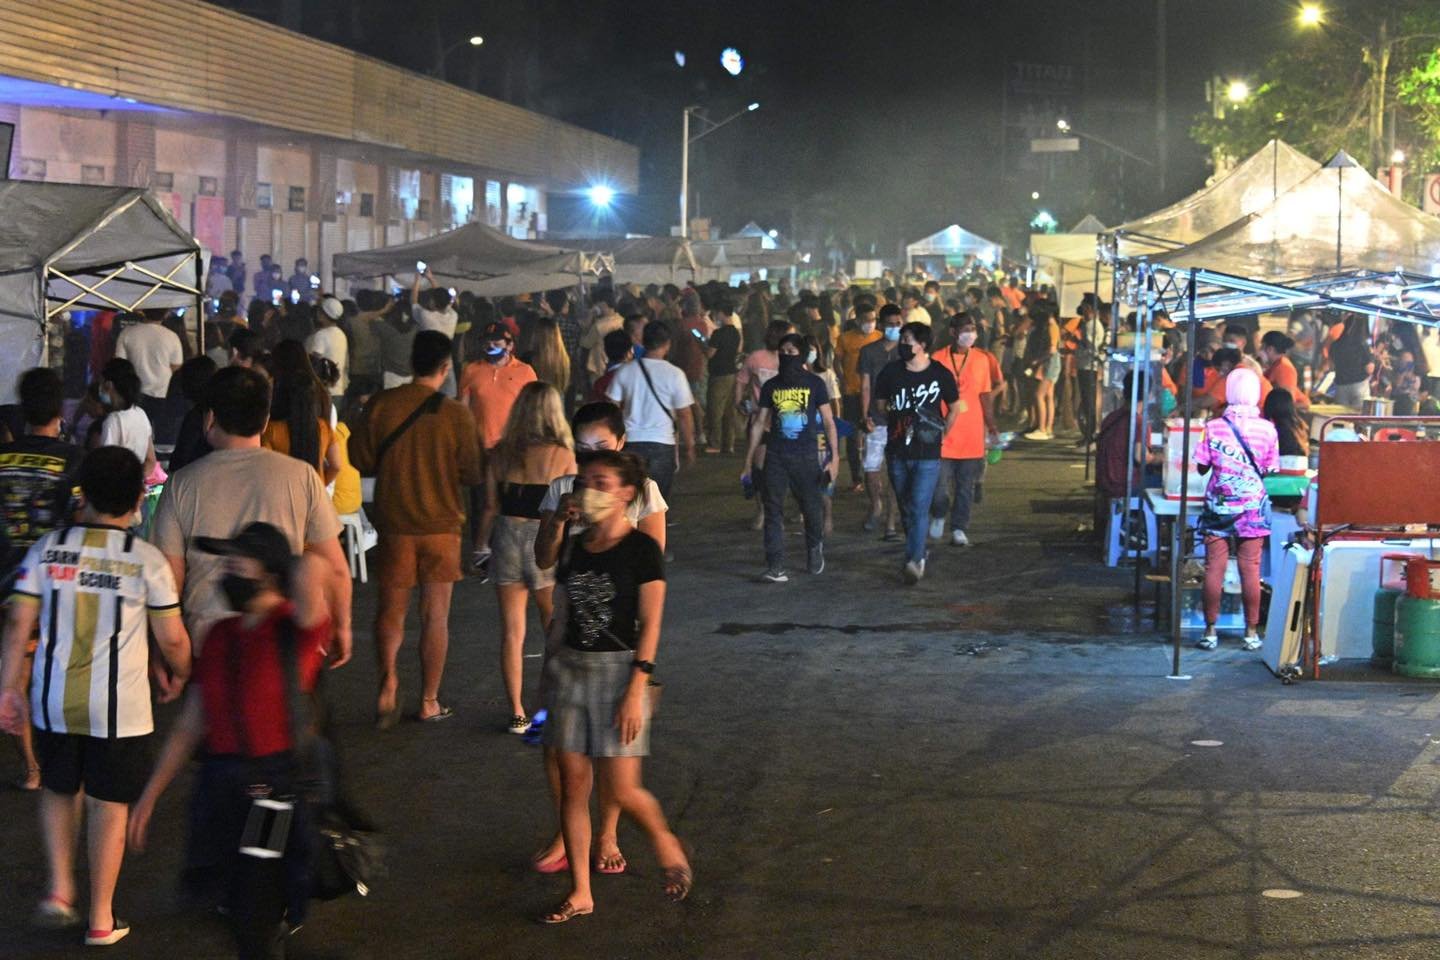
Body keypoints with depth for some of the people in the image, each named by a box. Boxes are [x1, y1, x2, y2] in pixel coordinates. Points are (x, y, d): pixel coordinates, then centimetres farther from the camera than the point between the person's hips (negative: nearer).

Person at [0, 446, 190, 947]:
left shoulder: (48, 548, -2)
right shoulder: (147, 560, -9)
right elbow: (172, 639, -4)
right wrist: (178, 674, 17)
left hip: (54, 699, 2)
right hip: (120, 707, -2)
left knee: (58, 789, 24)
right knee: (109, 804, 8)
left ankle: (59, 888, 17)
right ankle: (101, 918, 15)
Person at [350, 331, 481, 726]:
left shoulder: (381, 405, -7)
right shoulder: (457, 415, -11)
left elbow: (361, 460, -1)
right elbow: (474, 474, -5)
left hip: (394, 522, 1)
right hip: (441, 524, -1)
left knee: (391, 608, 15)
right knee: (436, 615, 9)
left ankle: (388, 679, -5)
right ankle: (429, 701, 14)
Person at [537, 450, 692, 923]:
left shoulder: (641, 549, -9)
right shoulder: (575, 548, 6)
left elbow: (650, 625, -12)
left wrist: (635, 692, -15)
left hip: (618, 671, -5)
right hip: (570, 670, 5)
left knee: (620, 790, -5)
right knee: (573, 786, 4)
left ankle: (666, 845, 25)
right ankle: (580, 893, 11)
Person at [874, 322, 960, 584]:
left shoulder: (941, 375, -5)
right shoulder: (891, 372, -1)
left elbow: (954, 409, 11)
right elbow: (881, 405, 16)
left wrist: (942, 436, 10)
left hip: (928, 455, -3)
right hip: (897, 452, 3)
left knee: (919, 508, -14)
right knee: (906, 508, 13)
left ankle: (913, 561, -20)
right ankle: (918, 553, 28)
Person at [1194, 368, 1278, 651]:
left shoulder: (1214, 427, -6)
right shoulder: (1267, 429, -5)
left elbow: (1202, 467, -2)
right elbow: (1270, 470, 1)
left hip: (1218, 505, 0)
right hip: (1252, 507, 0)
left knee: (1214, 568, 3)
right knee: (1250, 569, 4)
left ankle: (1210, 631, 5)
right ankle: (1251, 632, 9)